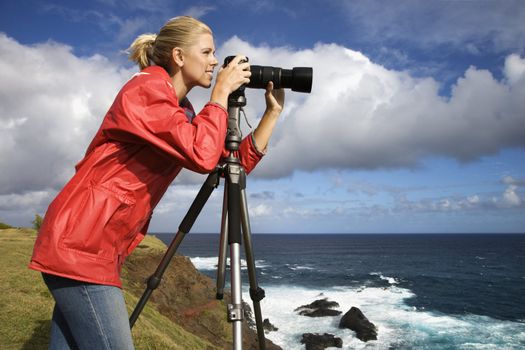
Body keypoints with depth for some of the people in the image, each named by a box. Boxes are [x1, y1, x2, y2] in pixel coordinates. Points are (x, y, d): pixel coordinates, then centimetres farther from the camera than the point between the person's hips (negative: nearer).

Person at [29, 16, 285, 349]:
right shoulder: (145, 89, -11)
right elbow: (203, 155, -25)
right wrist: (222, 91, -12)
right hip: (79, 243, -9)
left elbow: (238, 163, 13)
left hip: (99, 246, 9)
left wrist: (273, 111, 7)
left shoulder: (183, 111, 16)